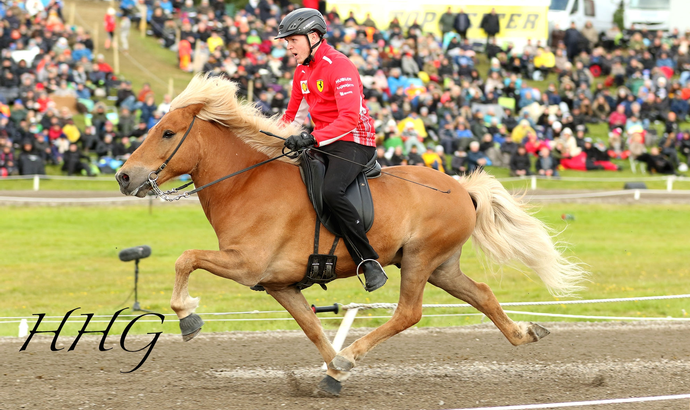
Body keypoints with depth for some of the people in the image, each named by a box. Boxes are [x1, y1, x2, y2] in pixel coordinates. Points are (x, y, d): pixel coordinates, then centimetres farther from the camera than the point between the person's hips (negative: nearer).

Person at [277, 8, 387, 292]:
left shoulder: (339, 66, -17)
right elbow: (293, 115, 24)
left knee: (331, 192, -34)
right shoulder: (302, 72, 12)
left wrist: (312, 139, -35)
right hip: (323, 144, 10)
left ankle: (370, 263, -32)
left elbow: (350, 118, -27)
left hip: (353, 143, -10)